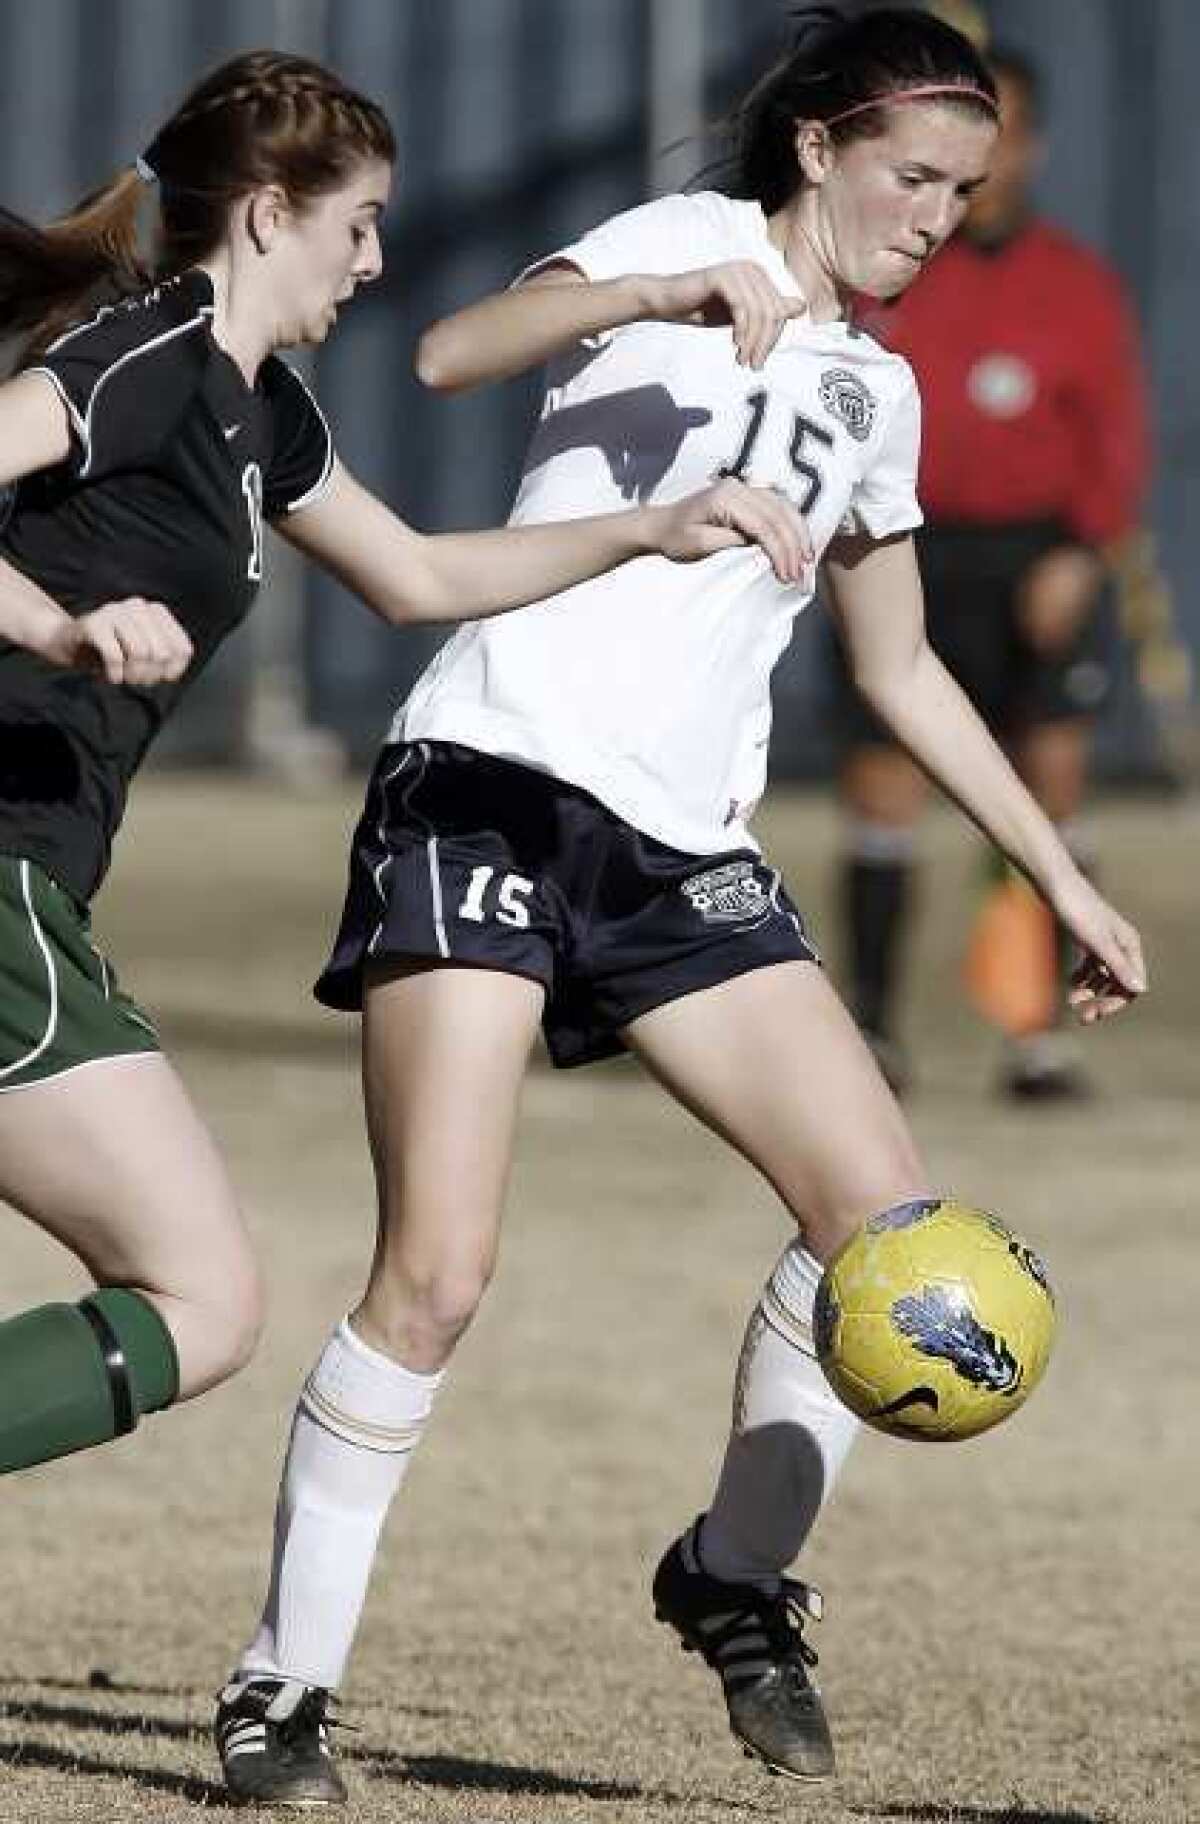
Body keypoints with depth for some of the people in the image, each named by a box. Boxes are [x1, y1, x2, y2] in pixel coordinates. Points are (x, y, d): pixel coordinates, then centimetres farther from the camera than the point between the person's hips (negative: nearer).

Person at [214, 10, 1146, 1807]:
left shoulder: (874, 393, 19)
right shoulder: (697, 239, 0)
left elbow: (900, 670, 29)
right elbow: (450, 355, -17)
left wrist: (1065, 877, 27)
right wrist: (663, 296, -31)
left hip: (685, 854, 7)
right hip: (491, 792, -7)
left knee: (888, 1215, -6)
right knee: (438, 1269, -17)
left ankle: (739, 1576, 15)